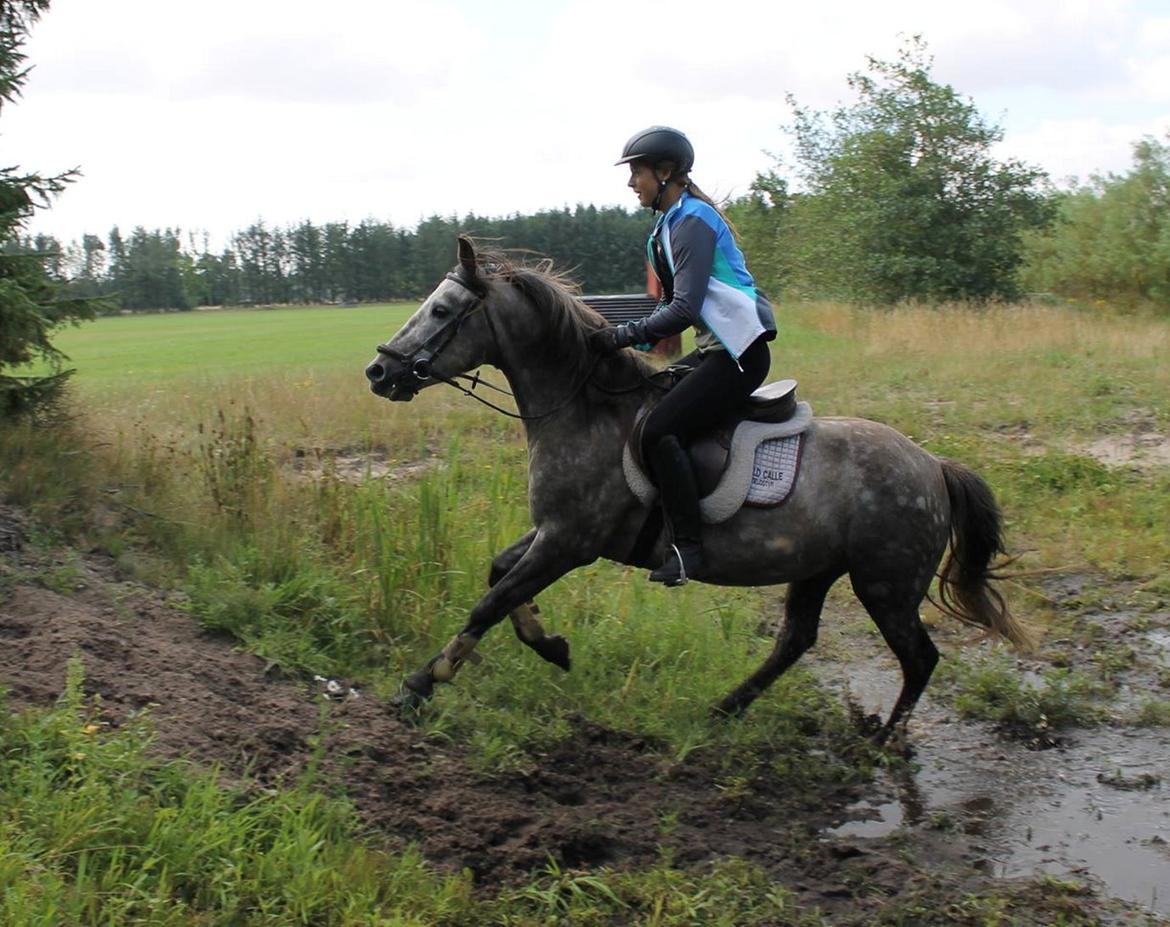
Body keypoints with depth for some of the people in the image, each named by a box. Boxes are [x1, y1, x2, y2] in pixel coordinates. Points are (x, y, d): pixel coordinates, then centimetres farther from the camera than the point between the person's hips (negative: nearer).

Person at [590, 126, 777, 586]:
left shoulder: (693, 222, -15)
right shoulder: (672, 224, 16)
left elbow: (685, 309, -24)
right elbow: (672, 303, 20)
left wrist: (624, 336, -20)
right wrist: (635, 340, 7)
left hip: (739, 351, -11)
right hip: (716, 349, 11)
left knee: (660, 430, -22)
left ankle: (687, 549, -19)